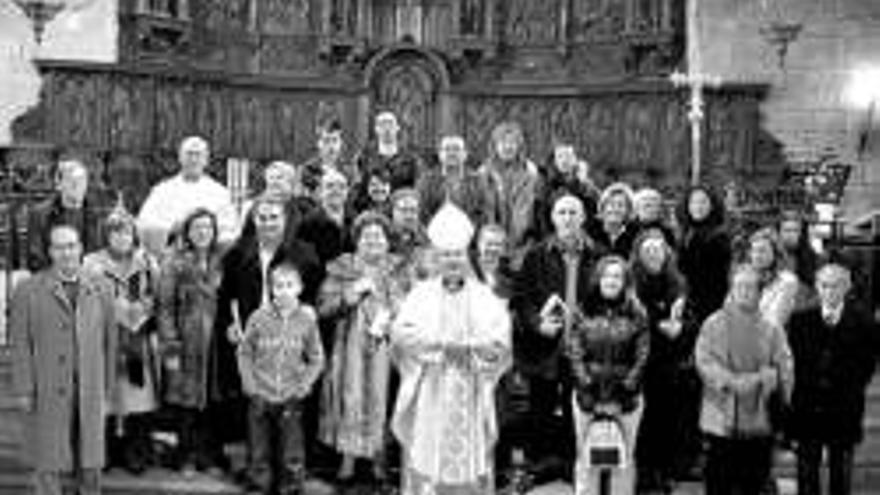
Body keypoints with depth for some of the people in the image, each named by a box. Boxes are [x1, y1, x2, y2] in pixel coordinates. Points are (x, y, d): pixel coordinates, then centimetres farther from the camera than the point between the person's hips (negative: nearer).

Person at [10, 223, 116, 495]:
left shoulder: (99, 291, 7)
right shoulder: (28, 291, -1)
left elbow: (109, 341, 8)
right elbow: (19, 343, -2)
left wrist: (108, 387, 6)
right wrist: (24, 390, -7)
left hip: (90, 392, 2)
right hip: (47, 392, -2)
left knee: (90, 461, 7)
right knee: (48, 463, 3)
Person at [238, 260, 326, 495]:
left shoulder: (307, 320, -2)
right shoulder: (259, 318, -3)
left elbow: (317, 360, 6)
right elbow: (244, 353, 5)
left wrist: (302, 386, -5)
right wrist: (249, 384, -4)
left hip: (290, 399, -1)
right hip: (260, 397, 1)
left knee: (292, 459, -1)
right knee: (259, 455, 8)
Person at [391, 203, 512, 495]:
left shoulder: (483, 297, 6)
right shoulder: (422, 294, 6)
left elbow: (499, 343, -4)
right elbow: (401, 333, -7)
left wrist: (466, 347, -18)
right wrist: (439, 343, -18)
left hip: (470, 395, 0)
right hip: (429, 393, 0)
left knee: (470, 458, 0)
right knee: (426, 458, -1)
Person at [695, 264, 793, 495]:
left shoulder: (771, 329, 6)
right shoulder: (713, 324, 3)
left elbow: (783, 368, 0)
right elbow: (704, 361, -6)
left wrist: (758, 380, -17)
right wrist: (731, 381, -18)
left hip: (759, 419, 1)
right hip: (721, 418, -1)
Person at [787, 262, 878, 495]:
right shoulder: (800, 320, 2)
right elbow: (792, 362, 2)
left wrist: (851, 392, -6)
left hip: (844, 414, -1)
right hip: (807, 410, 1)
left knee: (841, 475, 9)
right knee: (806, 474, 7)